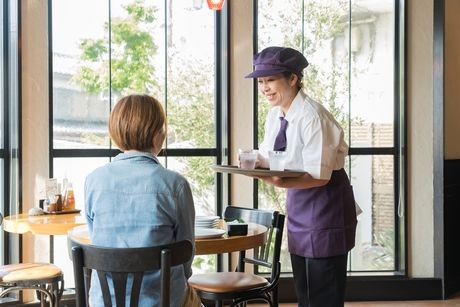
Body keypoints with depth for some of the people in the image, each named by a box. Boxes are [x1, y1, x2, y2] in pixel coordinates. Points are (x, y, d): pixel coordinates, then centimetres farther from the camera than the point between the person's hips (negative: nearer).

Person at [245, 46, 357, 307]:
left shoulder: (312, 116, -21)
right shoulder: (275, 114, 4)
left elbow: (320, 176, -23)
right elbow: (269, 159, 10)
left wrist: (282, 183, -38)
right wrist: (254, 163, -13)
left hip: (325, 204, -8)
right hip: (298, 204, 8)